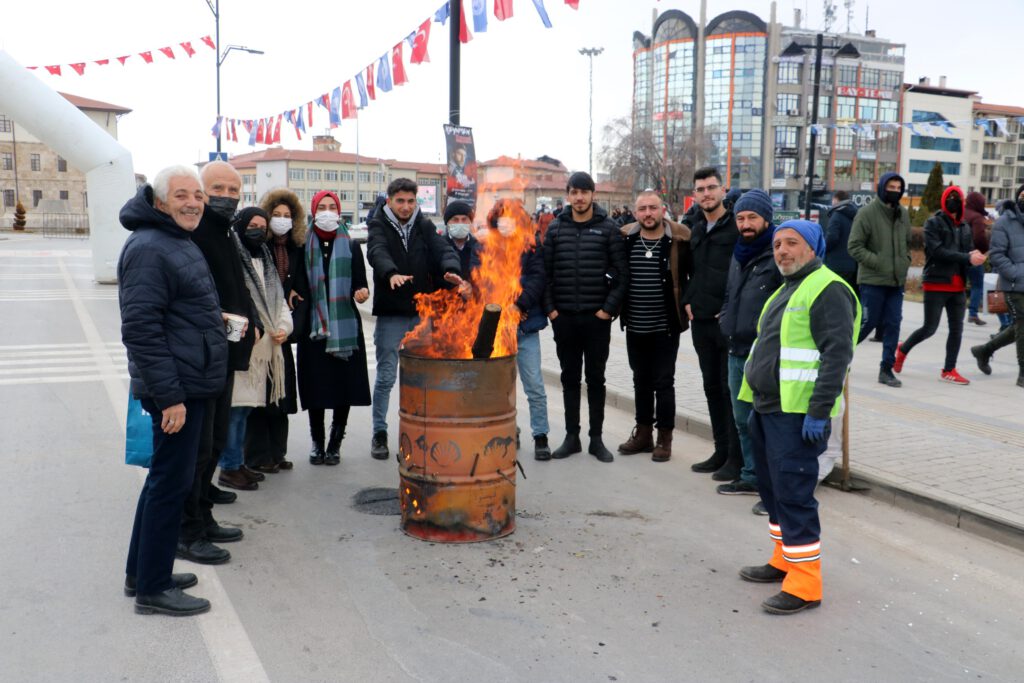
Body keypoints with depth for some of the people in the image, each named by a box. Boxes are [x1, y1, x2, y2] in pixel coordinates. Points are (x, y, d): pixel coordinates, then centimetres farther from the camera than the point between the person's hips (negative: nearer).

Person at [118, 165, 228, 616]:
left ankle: (142, 572, 31)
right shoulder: (149, 249, -17)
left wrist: (216, 319, 18)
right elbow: (140, 329, -24)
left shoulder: (179, 243, 16)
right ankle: (153, 589, 9)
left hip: (189, 384, 11)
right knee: (172, 482, -3)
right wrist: (169, 395, -25)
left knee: (166, 477, 18)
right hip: (176, 390, -11)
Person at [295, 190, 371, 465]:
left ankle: (335, 443, 15)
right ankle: (317, 442, 16)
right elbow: (299, 286, 8)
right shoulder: (304, 246, 7)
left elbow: (360, 282, 7)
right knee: (315, 385, 0)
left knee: (345, 384, 1)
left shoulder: (351, 246, 8)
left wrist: (361, 292, -14)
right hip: (314, 326, 0)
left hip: (346, 325, 1)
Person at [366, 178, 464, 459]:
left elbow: (443, 248, -9)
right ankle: (379, 433, 15)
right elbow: (377, 252, -22)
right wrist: (391, 274, -43)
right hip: (390, 314, -3)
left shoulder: (424, 226, 7)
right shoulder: (379, 225, -2)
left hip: (422, 312, 3)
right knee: (386, 377, 2)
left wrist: (452, 270, -31)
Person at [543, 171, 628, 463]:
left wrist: (609, 308, -9)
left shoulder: (608, 228, -1)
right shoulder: (555, 228, 5)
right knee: (570, 378, 10)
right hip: (564, 318, 2)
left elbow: (622, 272, -3)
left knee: (596, 379, 7)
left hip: (597, 318, -2)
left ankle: (596, 439, 16)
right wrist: (549, 308, -2)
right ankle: (571, 437, 19)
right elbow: (545, 272, 5)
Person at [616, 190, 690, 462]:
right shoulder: (625, 239, 1)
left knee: (663, 382, 3)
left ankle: (664, 438, 14)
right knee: (641, 380, 15)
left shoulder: (679, 239, -9)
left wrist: (687, 303, -4)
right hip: (634, 326, 4)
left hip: (665, 326, -4)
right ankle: (643, 433, 27)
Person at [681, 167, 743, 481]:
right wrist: (688, 300, 11)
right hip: (701, 321, 7)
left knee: (731, 388, -2)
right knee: (712, 387, 13)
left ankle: (737, 458, 7)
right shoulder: (694, 229, 12)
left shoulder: (737, 227, -8)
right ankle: (721, 451, 23)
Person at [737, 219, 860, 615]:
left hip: (798, 414, -10)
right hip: (768, 407, 10)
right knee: (773, 489, 17)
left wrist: (818, 412, -24)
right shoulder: (787, 290, 20)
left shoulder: (827, 289, -12)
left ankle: (804, 586, -1)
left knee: (792, 493, -8)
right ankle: (785, 560, 31)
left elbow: (837, 354, -20)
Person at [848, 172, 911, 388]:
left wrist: (904, 264, 9)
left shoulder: (903, 214, 11)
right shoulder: (867, 213, -8)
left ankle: (886, 369, 11)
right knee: (869, 321, -2)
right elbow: (854, 246, -10)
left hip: (897, 281, 6)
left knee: (893, 324, 3)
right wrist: (878, 263, -15)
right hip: (872, 280, -6)